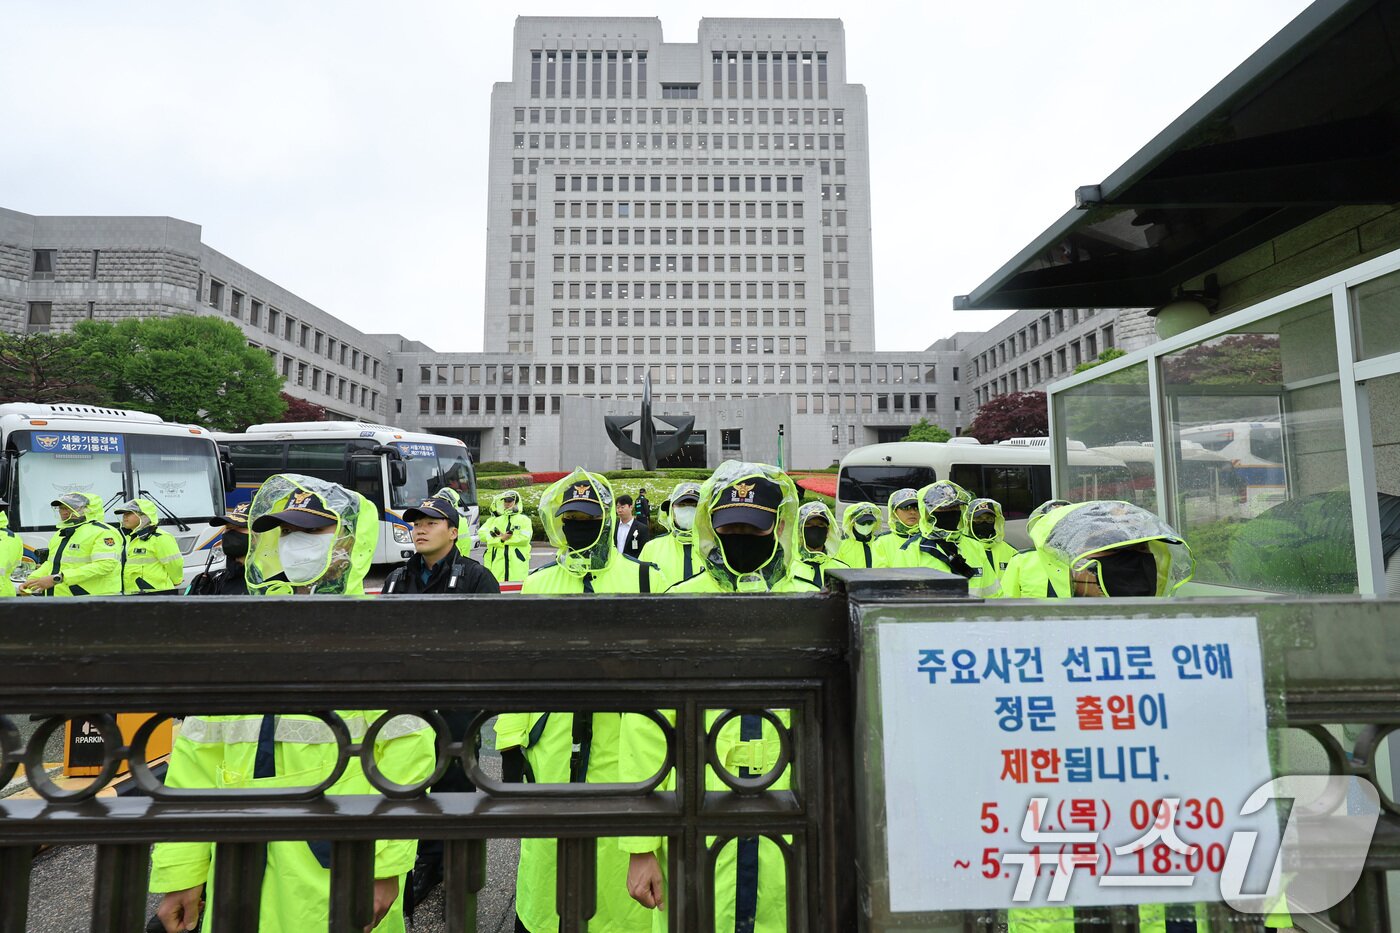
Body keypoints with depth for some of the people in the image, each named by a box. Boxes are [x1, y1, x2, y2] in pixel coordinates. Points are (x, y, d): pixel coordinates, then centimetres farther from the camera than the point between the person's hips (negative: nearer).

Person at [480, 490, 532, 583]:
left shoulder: (524, 520, 11)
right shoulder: (494, 519, 21)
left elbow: (525, 537, -6)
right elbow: (482, 534, 6)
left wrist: (499, 539, -4)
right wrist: (501, 538, -10)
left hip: (517, 562, -2)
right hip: (496, 561, 2)